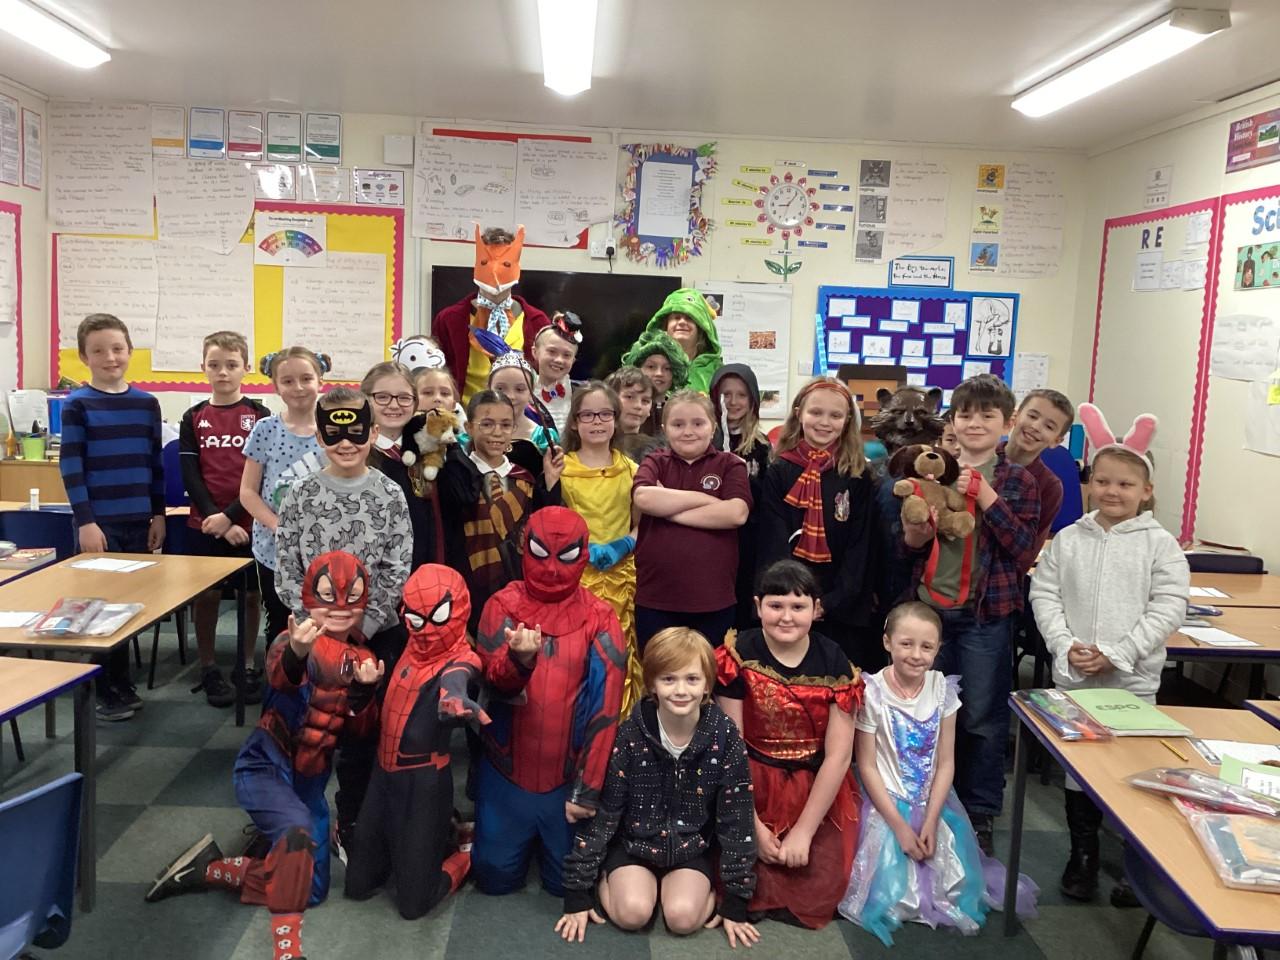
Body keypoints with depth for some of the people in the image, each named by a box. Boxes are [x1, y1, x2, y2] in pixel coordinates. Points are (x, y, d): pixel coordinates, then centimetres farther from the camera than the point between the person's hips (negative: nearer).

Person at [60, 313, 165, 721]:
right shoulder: (77, 404, -5)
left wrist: (159, 514, 8)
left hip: (138, 520, 4)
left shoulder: (147, 403, 6)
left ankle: (122, 682, 24)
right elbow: (71, 467, -8)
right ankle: (102, 691, 14)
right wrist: (85, 521, -13)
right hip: (99, 521, -4)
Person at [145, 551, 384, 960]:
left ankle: (210, 869, 22)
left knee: (310, 889, 9)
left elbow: (361, 726, -2)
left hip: (310, 779, 7)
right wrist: (295, 653, -64)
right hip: (266, 766, -7)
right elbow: (280, 676, -40)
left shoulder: (360, 655, 2)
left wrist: (363, 691, -23)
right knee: (299, 832, -37)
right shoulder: (299, 639, -17)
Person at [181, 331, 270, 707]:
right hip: (205, 523, 1)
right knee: (207, 594, 6)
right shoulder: (193, 418, 4)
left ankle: (247, 667, 21)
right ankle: (208, 669, 20)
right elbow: (190, 476, 0)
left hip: (250, 523, -1)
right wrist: (214, 517, -11)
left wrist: (230, 515, -14)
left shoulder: (260, 415, 0)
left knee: (252, 595, 6)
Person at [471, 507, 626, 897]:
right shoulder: (503, 605, -6)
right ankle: (510, 838, 42)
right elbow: (494, 679, -20)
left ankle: (551, 843, 41)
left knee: (569, 881, 10)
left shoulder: (599, 618, -9)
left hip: (568, 775, 0)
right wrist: (519, 659, -43)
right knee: (495, 876, 11)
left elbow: (605, 708, -10)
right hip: (506, 770, 1)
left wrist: (588, 788, -10)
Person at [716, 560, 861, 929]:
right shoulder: (737, 657, -10)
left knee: (819, 892, -15)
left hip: (817, 790, 1)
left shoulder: (835, 663, -7)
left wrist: (803, 831, -11)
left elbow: (838, 755, -7)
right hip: (751, 787, -1)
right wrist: (753, 825, -12)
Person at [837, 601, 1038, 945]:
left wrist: (930, 821, -11)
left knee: (954, 884, -2)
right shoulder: (872, 693, -16)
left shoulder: (943, 689, -6)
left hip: (934, 803, 3)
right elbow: (867, 766, -12)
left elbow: (945, 763, -3)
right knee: (892, 892, -11)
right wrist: (899, 825, -14)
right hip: (887, 804, -3)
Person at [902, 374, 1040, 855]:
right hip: (929, 606, 3)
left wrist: (987, 498, -18)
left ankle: (979, 814, 23)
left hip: (986, 614, -2)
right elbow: (908, 543, 12)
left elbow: (1024, 552, -11)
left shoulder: (1018, 481, -1)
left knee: (983, 718, 7)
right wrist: (913, 534, -11)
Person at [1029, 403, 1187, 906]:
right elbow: (1044, 594, 2)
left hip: (1132, 680, -2)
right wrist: (1066, 646, -11)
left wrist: (1115, 654, -15)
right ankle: (1082, 856, 28)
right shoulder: (1068, 539, 3)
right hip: (1072, 676, 3)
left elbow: (1168, 608, -9)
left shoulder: (1160, 544, -4)